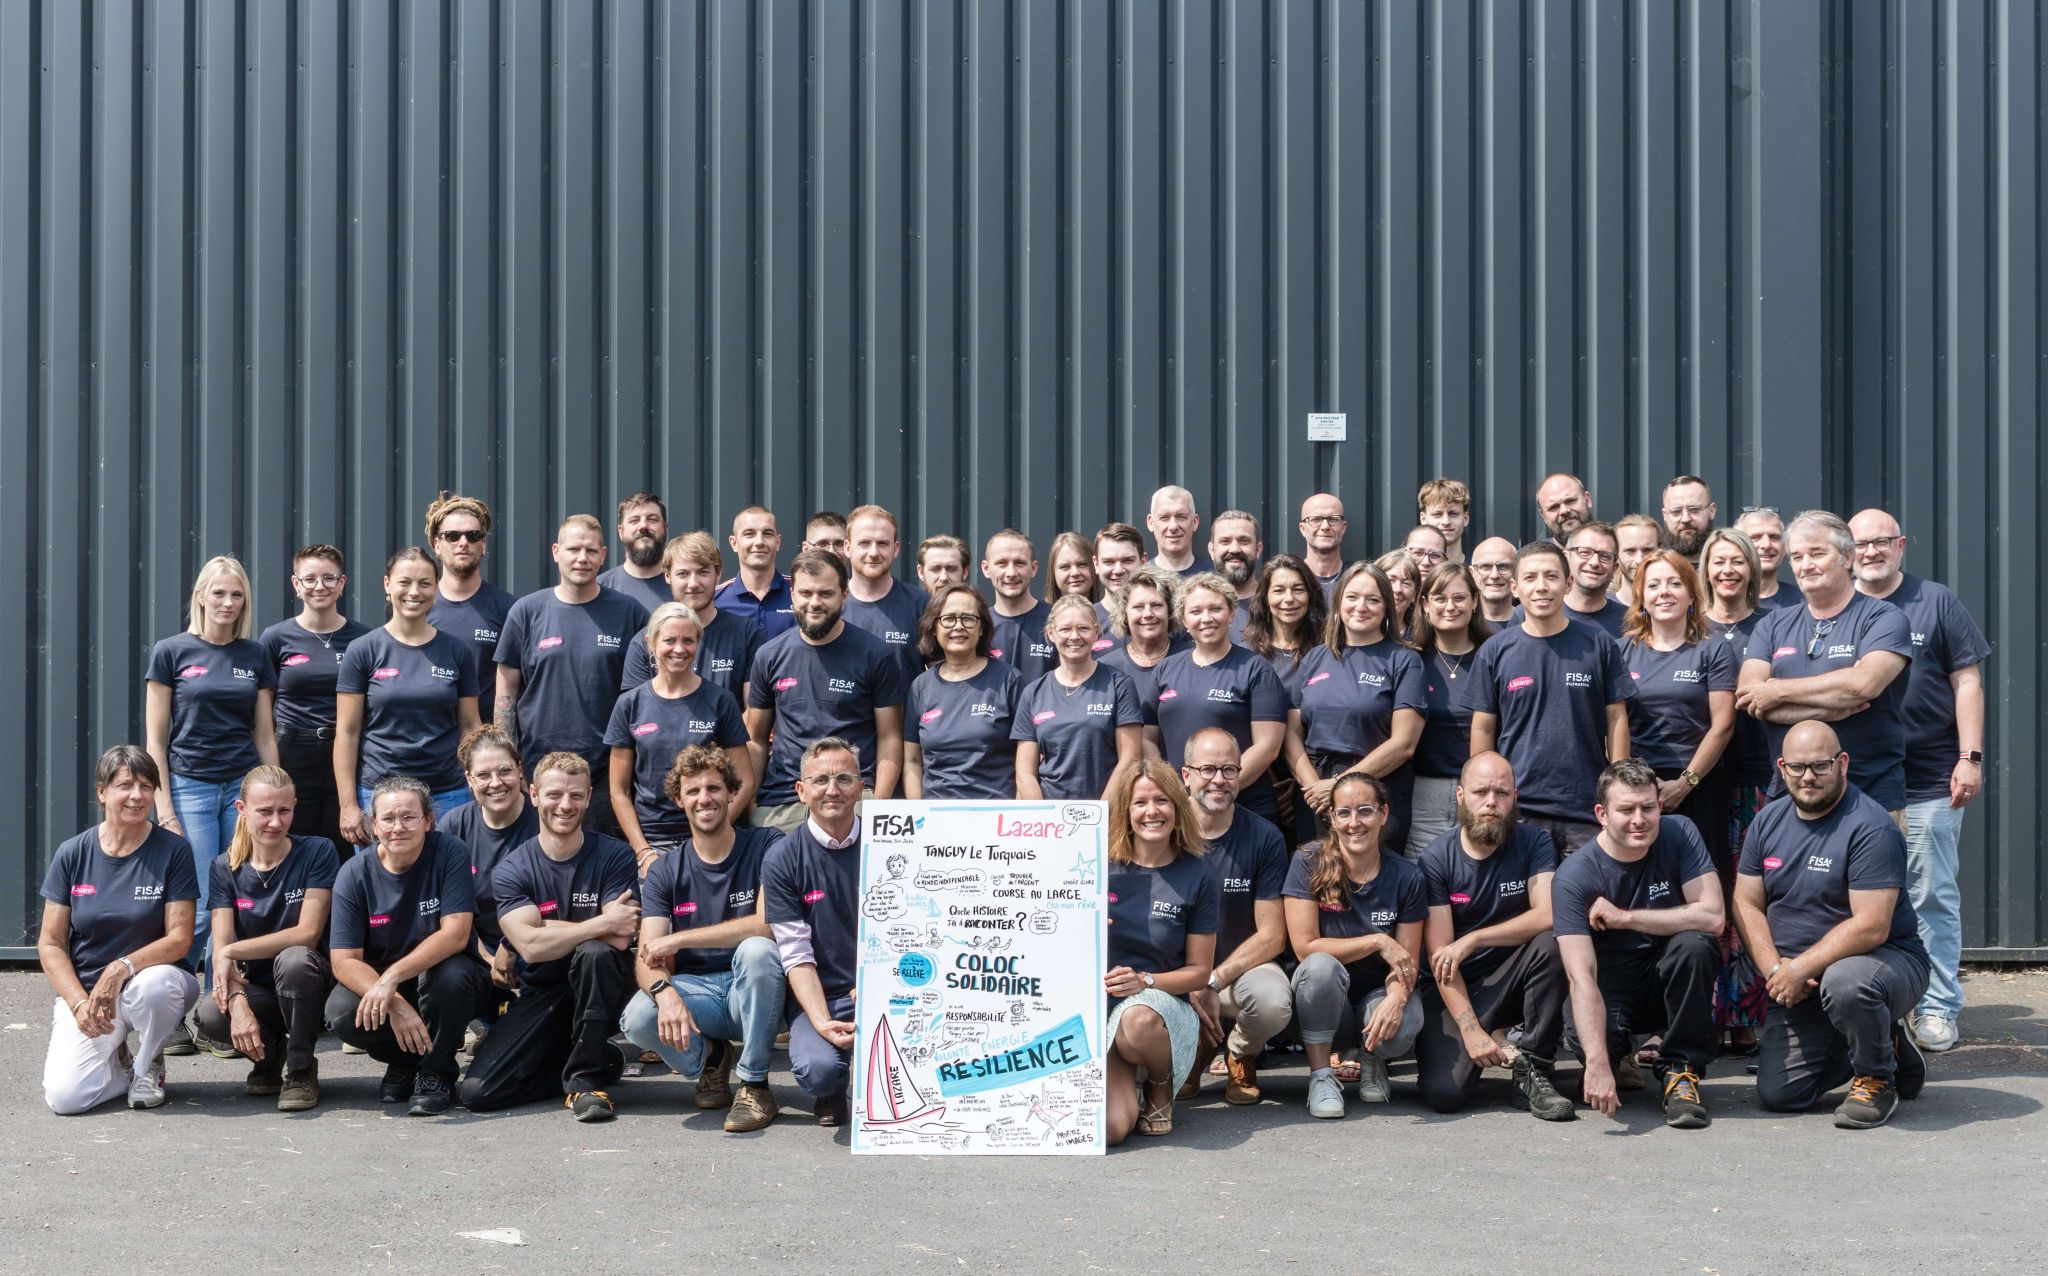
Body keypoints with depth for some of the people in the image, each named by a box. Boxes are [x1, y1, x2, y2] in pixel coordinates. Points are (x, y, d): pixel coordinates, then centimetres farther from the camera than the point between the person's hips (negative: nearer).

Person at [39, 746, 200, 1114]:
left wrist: (123, 967, -28)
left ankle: (147, 1066, -5)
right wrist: (79, 1003, -13)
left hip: (154, 977, -1)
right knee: (65, 1096, -22)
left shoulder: (172, 851, -5)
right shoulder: (73, 854, -1)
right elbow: (50, 943, 1)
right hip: (84, 989, 1)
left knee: (154, 984, -39)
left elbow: (180, 938, -11)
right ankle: (117, 1063, 14)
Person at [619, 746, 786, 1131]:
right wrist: (664, 991, -30)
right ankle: (707, 1056, 6)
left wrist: (679, 939, -18)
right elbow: (647, 956, -5)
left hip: (754, 994, -2)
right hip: (697, 990, 2)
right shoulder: (665, 871, 4)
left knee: (757, 950, -35)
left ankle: (754, 1084, -17)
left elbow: (770, 923, -19)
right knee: (637, 1018, -29)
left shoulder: (767, 847, -4)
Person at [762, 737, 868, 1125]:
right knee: (817, 1070, -32)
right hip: (817, 996, -1)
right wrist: (822, 1023, -19)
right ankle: (830, 1093, 9)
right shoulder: (781, 859, -1)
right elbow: (796, 955, -5)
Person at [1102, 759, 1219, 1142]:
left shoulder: (1197, 878, 1)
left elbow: (1199, 971, 3)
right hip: (1095, 1010, 0)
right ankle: (1129, 1084, 14)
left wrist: (1145, 981, -15)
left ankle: (1161, 1088, -4)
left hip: (1165, 1005, 0)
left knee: (1137, 1021, -40)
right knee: (1110, 1128, -25)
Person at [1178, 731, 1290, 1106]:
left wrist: (1212, 983, -17)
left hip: (1242, 966, -1)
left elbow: (1272, 936, -7)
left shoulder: (1264, 839, -6)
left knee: (1273, 1004, -36)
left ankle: (1241, 1055, 4)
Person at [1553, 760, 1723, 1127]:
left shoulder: (1679, 834, -12)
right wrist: (1597, 1062, -42)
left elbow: (1712, 916, -23)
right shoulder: (1574, 876, -20)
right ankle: (1621, 1054, 9)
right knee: (1586, 1041, -32)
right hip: (1612, 987, -1)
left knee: (1694, 943, -30)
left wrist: (1624, 918, -24)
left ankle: (1681, 1069, -12)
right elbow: (1582, 976, -29)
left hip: (1671, 984, 1)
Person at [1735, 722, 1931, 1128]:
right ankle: (1884, 1046, 21)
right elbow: (1746, 904, 6)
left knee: (1844, 983, -42)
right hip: (1799, 985, 6)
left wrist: (1801, 968, -22)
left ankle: (1877, 1077, -9)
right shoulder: (1769, 821, 5)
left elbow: (1871, 928, -24)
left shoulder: (1870, 828, -17)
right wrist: (1777, 968, -9)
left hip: (1885, 960, -6)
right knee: (1777, 1094, -6)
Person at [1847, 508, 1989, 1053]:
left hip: (1929, 782, -2)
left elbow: (1967, 682, 1)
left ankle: (1937, 1008, 7)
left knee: (1932, 897, 0)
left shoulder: (1936, 603, 4)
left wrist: (1970, 757, -7)